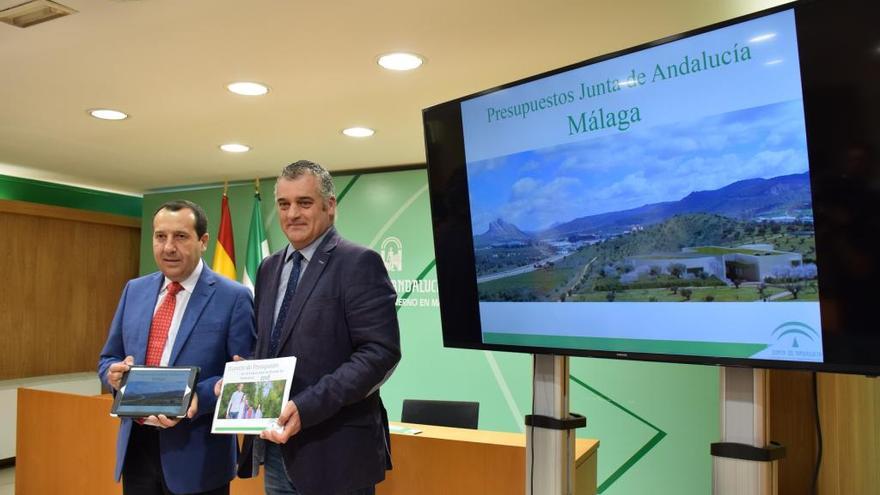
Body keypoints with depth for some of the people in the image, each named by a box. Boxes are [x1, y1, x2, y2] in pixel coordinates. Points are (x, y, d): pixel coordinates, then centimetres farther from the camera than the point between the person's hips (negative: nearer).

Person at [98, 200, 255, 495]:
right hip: (135, 448, 5)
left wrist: (198, 398, -25)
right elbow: (108, 358, 14)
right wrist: (114, 372, -8)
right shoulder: (134, 290, 8)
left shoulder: (233, 298, -10)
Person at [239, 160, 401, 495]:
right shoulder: (269, 269, 13)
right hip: (274, 446, 7)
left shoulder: (359, 263, -11)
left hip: (334, 451, -6)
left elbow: (381, 353, -18)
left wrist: (307, 407, -23)